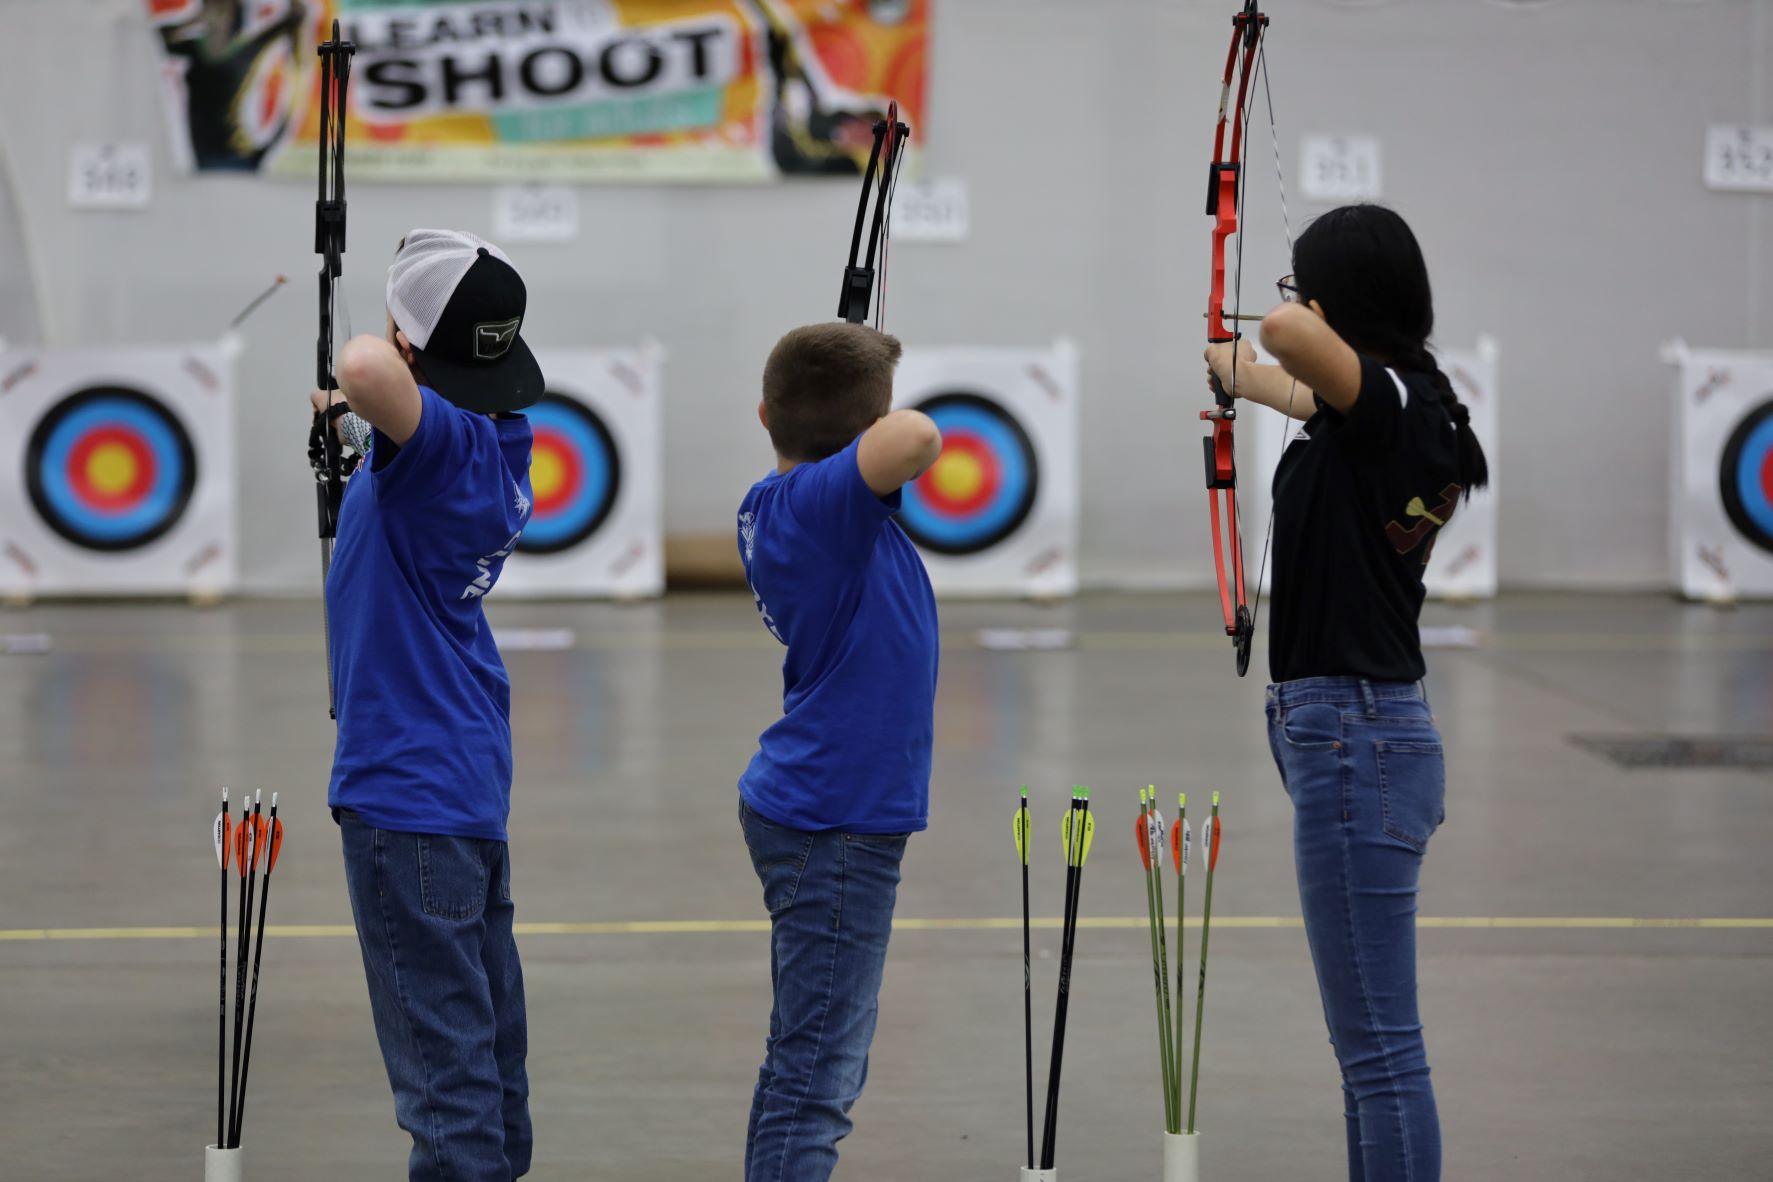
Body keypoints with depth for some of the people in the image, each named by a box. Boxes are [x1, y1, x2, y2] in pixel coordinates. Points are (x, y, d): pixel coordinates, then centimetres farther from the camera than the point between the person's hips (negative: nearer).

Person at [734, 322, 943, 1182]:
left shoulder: (771, 510, 8)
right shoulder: (820, 499, -18)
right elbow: (914, 439, -38)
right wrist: (891, 429, -19)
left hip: (812, 812, 10)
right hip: (834, 821, -10)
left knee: (825, 1059, 20)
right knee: (815, 1077, -9)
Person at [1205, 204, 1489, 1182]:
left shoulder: (1388, 400, -15)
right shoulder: (1379, 409, 13)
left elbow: (1291, 336, -35)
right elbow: (1297, 389, 36)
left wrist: (1292, 323, -10)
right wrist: (1232, 368, 56)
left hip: (1352, 741, -10)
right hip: (1362, 734, 10)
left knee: (1380, 1048, -8)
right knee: (1370, 1042, 17)